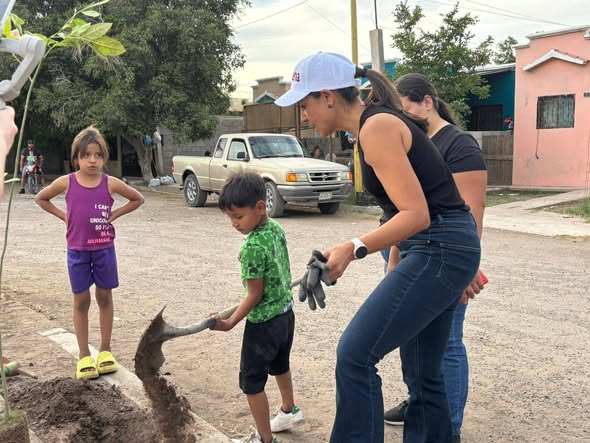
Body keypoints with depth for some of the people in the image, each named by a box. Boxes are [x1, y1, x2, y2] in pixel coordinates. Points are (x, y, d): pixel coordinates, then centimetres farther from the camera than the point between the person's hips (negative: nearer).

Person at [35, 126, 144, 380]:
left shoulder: (110, 183, -8)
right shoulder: (66, 183, -7)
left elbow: (138, 199, 6)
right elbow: (40, 199, 9)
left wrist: (114, 215, -3)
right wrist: (63, 216, -1)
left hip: (104, 249, 0)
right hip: (77, 250, 0)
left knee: (104, 297, 9)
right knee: (81, 301, 7)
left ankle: (105, 350, 22)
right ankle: (84, 355, 17)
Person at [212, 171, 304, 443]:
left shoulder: (253, 247, -27)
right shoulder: (277, 228, -2)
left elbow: (254, 295, -21)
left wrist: (229, 323, -14)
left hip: (264, 322, -9)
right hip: (286, 312, 9)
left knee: (251, 382, 6)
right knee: (279, 366, 30)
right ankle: (289, 411, 52)